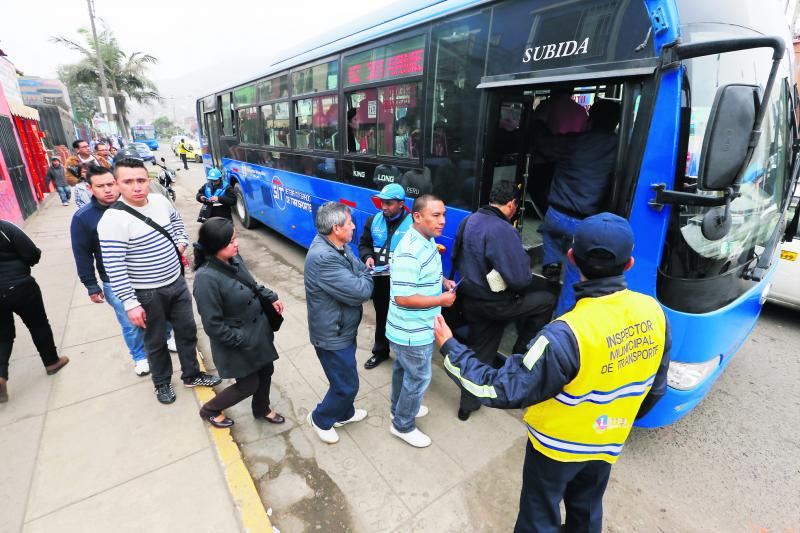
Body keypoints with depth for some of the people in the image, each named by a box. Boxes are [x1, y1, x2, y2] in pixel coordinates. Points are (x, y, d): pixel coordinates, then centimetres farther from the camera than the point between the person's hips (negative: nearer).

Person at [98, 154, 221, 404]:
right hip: (147, 294, -5)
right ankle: (162, 383, 38)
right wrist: (130, 304, -21)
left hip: (177, 283, 6)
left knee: (187, 331, 16)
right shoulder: (113, 220, -22)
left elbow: (177, 221, 20)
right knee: (156, 341, 14)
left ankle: (191, 375, 37)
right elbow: (114, 268, -21)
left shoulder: (160, 201, -3)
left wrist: (181, 242, 4)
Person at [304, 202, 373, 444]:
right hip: (332, 336, -9)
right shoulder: (323, 258, -33)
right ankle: (320, 419, 35)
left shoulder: (337, 245, -2)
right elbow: (361, 292, -30)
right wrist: (366, 274, -11)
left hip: (342, 329, 9)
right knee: (347, 385, 9)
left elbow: (358, 267, 6)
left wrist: (364, 268, -15)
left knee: (346, 378, 27)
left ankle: (344, 414, 50)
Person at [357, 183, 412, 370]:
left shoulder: (412, 223, -18)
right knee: (381, 317, 23)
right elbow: (364, 244, 12)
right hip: (379, 279, 5)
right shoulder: (373, 220, 1)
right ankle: (380, 351, 44)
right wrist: (368, 257, -8)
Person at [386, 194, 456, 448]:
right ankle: (403, 425, 31)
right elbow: (402, 298, -31)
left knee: (403, 370, 26)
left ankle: (400, 408, 49)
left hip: (414, 328, 9)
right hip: (413, 332, -9)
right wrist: (441, 300, -22)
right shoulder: (409, 251, -30)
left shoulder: (427, 241, 2)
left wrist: (444, 282, 1)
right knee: (418, 378, 8)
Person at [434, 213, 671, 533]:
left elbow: (503, 391, -32)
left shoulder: (568, 334, -39)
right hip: (607, 444, 6)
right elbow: (656, 389, 0)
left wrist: (450, 348, -23)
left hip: (557, 445, -5)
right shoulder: (653, 312, -16)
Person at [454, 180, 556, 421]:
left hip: (470, 299, 9)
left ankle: (468, 404, 33)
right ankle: (522, 354, 22)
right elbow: (520, 278, -23)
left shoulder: (470, 220, 5)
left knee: (479, 353, 20)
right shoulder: (501, 229, -23)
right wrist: (524, 258, -2)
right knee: (546, 300, 9)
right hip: (494, 303, -8)